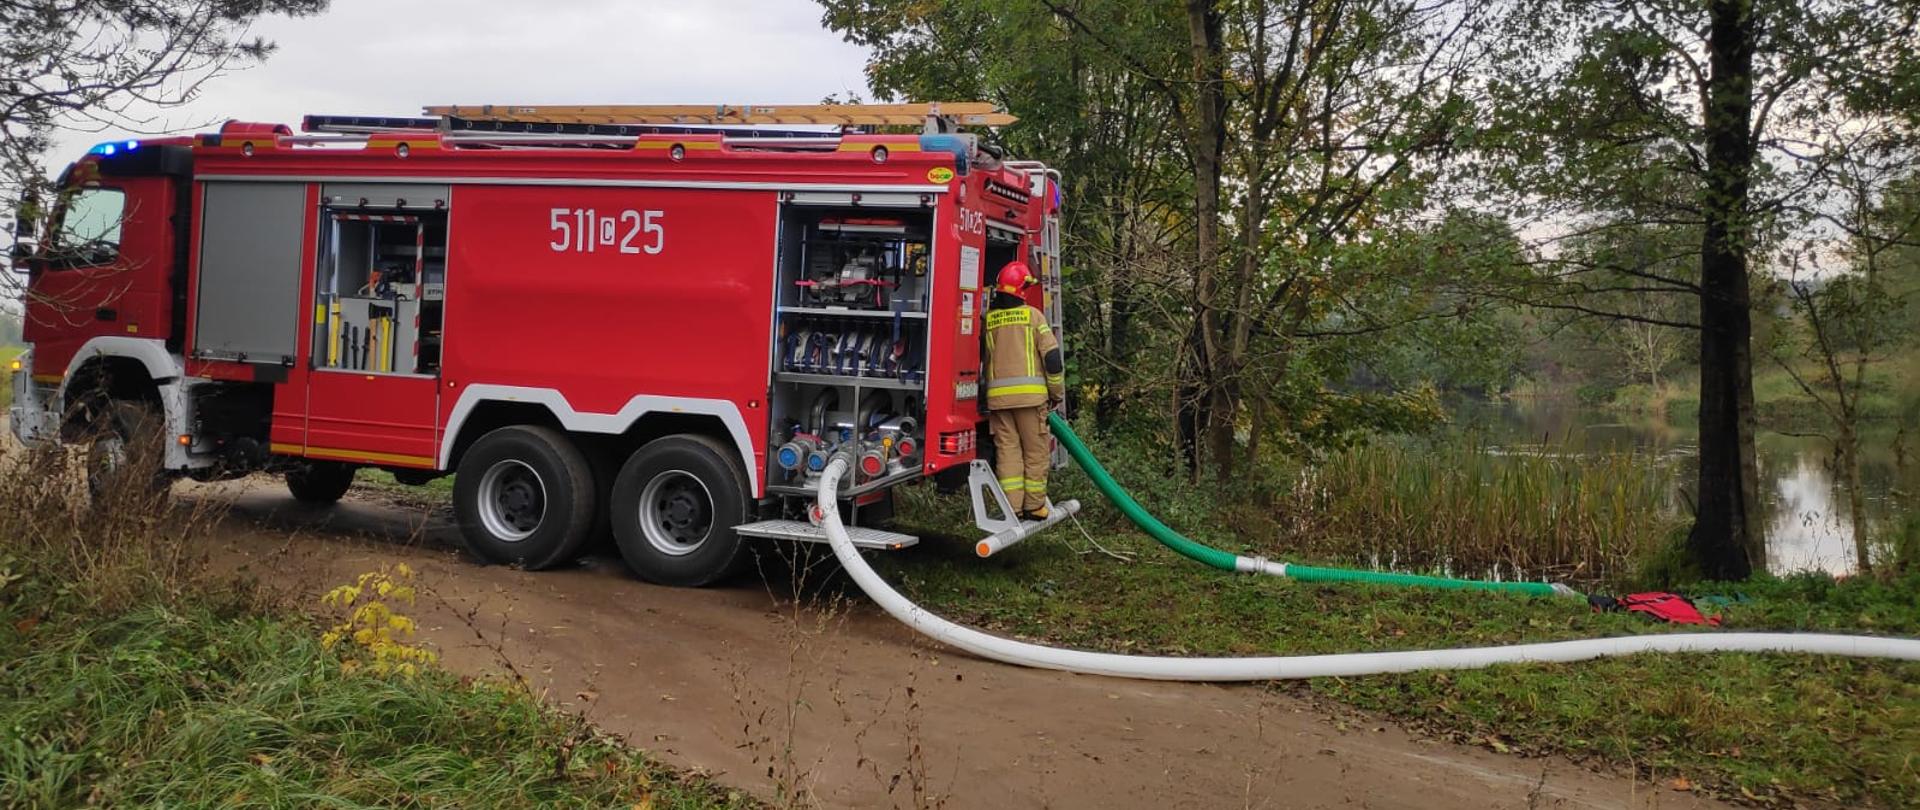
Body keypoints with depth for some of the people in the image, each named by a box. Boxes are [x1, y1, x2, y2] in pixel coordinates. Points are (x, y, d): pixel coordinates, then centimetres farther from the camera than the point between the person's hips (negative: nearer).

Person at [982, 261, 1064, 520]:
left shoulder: (988, 318, 8)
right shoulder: (1032, 315, 0)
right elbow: (1052, 356, -3)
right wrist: (1057, 392, 6)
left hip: (997, 395, 3)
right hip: (1030, 393, -3)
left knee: (1007, 450, 5)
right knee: (1035, 450, 6)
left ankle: (1012, 507, 3)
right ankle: (1034, 506, 8)